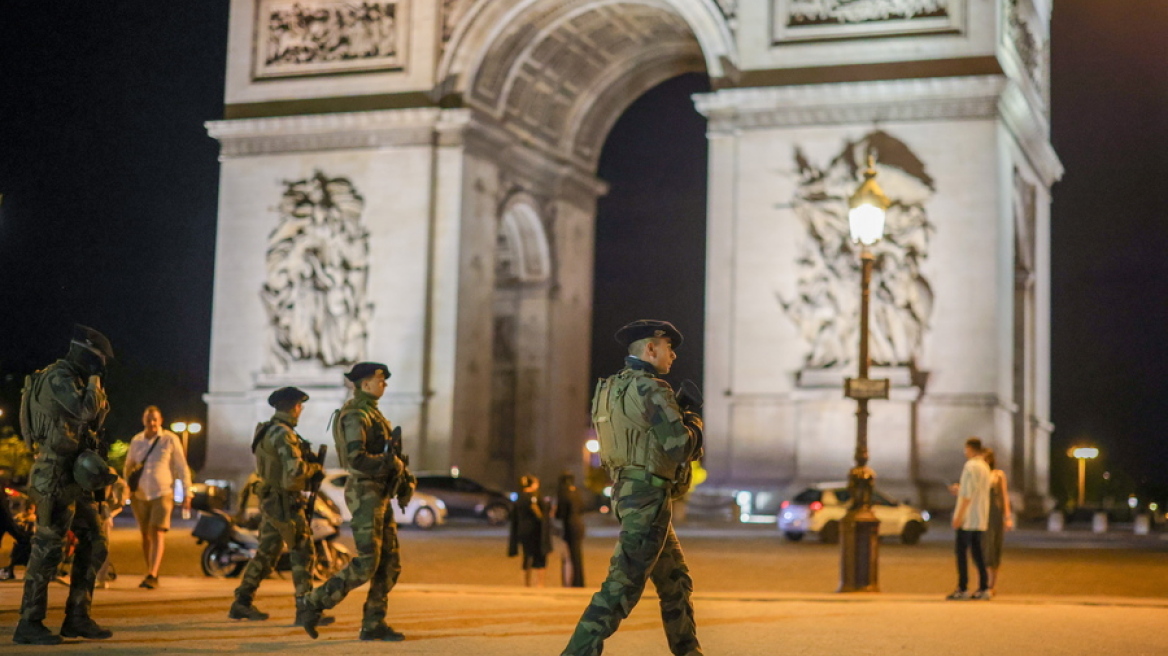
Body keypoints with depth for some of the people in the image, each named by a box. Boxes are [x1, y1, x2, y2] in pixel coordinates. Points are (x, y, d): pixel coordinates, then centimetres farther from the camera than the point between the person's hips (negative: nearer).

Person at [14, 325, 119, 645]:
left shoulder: (74, 379, 18)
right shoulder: (58, 377, -12)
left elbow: (91, 422, 25)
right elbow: (85, 411, -23)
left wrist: (96, 391, 11)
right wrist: (94, 382, -11)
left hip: (75, 477, 10)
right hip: (56, 477, -10)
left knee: (95, 543, 10)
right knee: (48, 548, -7)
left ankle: (77, 618, 14)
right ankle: (29, 624, -2)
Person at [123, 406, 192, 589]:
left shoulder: (170, 440, -1)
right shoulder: (136, 441, 8)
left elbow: (182, 467, 1)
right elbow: (128, 467, 21)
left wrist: (187, 493, -2)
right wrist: (127, 489, 15)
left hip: (162, 494, -4)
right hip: (140, 496, 4)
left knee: (157, 533, -15)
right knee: (145, 535, 8)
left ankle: (152, 576, -22)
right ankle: (150, 573, 17)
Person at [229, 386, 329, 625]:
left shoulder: (266, 431, 15)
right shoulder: (283, 433, -16)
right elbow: (294, 469, -26)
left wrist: (311, 477, 7)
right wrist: (315, 469, -6)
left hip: (270, 501, 10)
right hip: (285, 502, -10)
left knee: (266, 553, 15)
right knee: (303, 554, -6)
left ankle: (242, 603, 19)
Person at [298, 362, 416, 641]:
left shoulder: (373, 414, 19)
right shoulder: (355, 415, -13)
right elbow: (356, 459, -24)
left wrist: (405, 480, 9)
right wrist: (392, 464, -16)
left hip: (380, 495, 10)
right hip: (365, 494, -10)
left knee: (390, 563, 7)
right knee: (366, 564, -12)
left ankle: (374, 624, 11)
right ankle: (312, 603, -4)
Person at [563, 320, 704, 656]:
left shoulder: (611, 388, 13)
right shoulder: (651, 388, -15)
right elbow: (679, 448, -19)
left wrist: (678, 420, 13)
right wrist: (694, 425, 2)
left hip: (626, 490, 10)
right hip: (649, 495, -10)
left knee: (675, 580, 18)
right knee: (624, 583, -10)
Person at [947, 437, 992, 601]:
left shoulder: (970, 466, -12)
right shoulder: (985, 467, 15)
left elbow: (968, 494, -18)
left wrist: (959, 515, -18)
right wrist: (961, 489, 30)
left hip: (968, 518, -8)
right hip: (981, 519, 8)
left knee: (962, 552, -5)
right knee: (978, 553, 10)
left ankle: (962, 589, -8)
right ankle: (984, 588, 8)